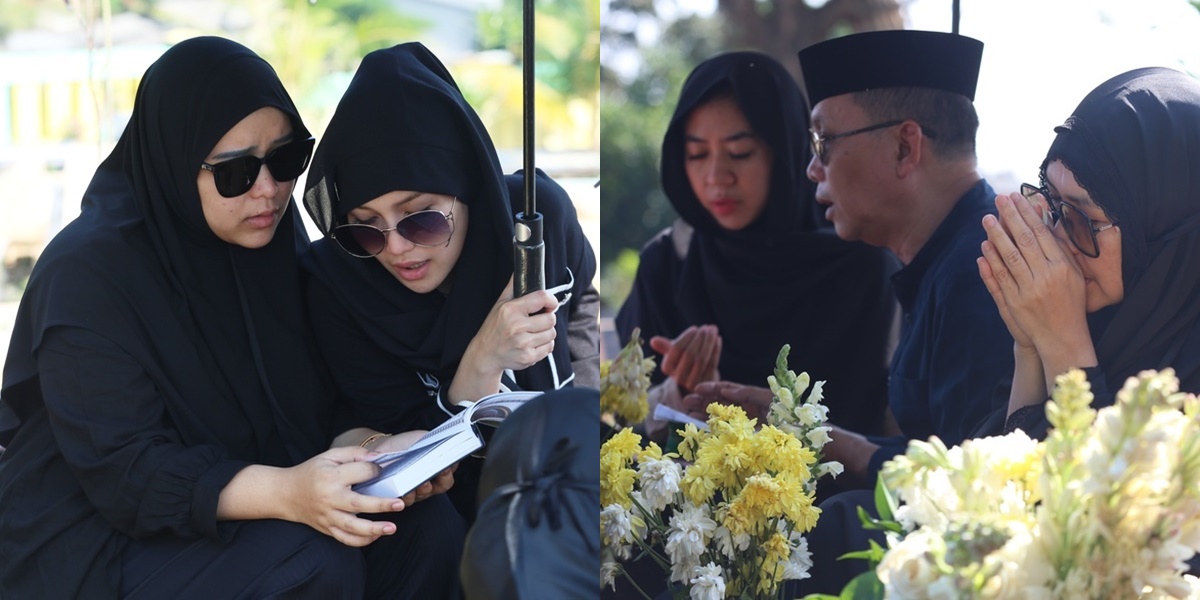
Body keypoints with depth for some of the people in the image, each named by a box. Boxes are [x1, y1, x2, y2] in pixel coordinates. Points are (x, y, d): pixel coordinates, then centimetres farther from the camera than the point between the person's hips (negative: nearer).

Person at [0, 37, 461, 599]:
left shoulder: (271, 242, 2)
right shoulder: (87, 274, -19)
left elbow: (319, 401, 6)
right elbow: (122, 469, -25)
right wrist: (286, 493, -39)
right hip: (96, 546, -6)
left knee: (427, 521, -15)